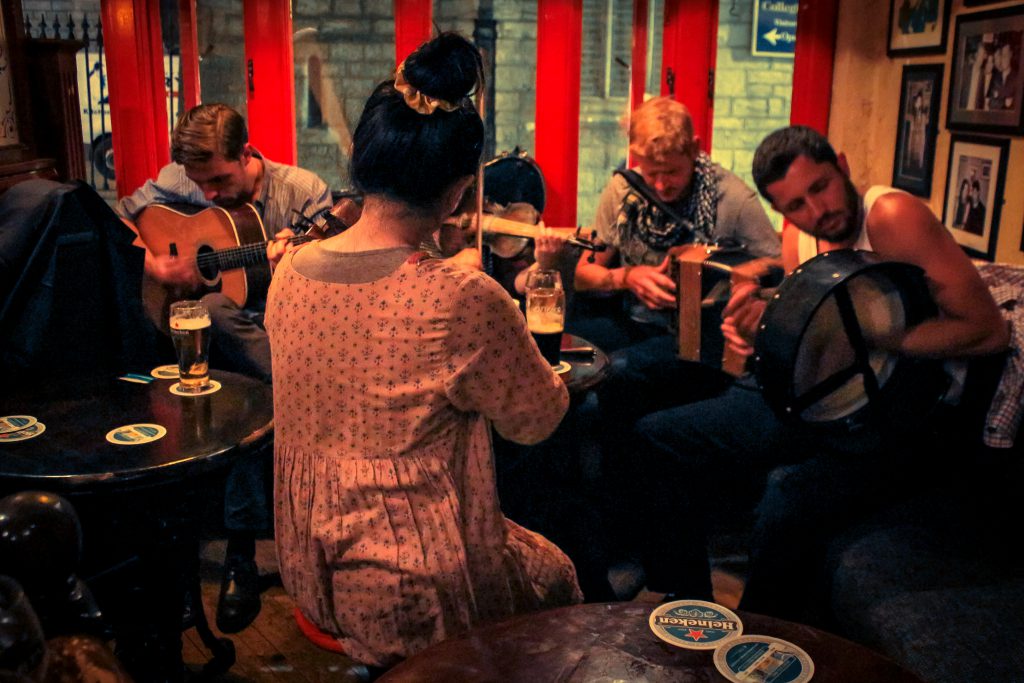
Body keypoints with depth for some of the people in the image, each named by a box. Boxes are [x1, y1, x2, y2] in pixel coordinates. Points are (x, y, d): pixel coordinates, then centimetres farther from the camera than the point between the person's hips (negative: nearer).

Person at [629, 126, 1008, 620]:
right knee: (658, 438, 2)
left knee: (790, 495, -36)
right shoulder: (799, 238, 4)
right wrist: (761, 327, -7)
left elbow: (990, 330, -21)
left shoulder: (892, 217, -18)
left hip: (913, 418, -7)